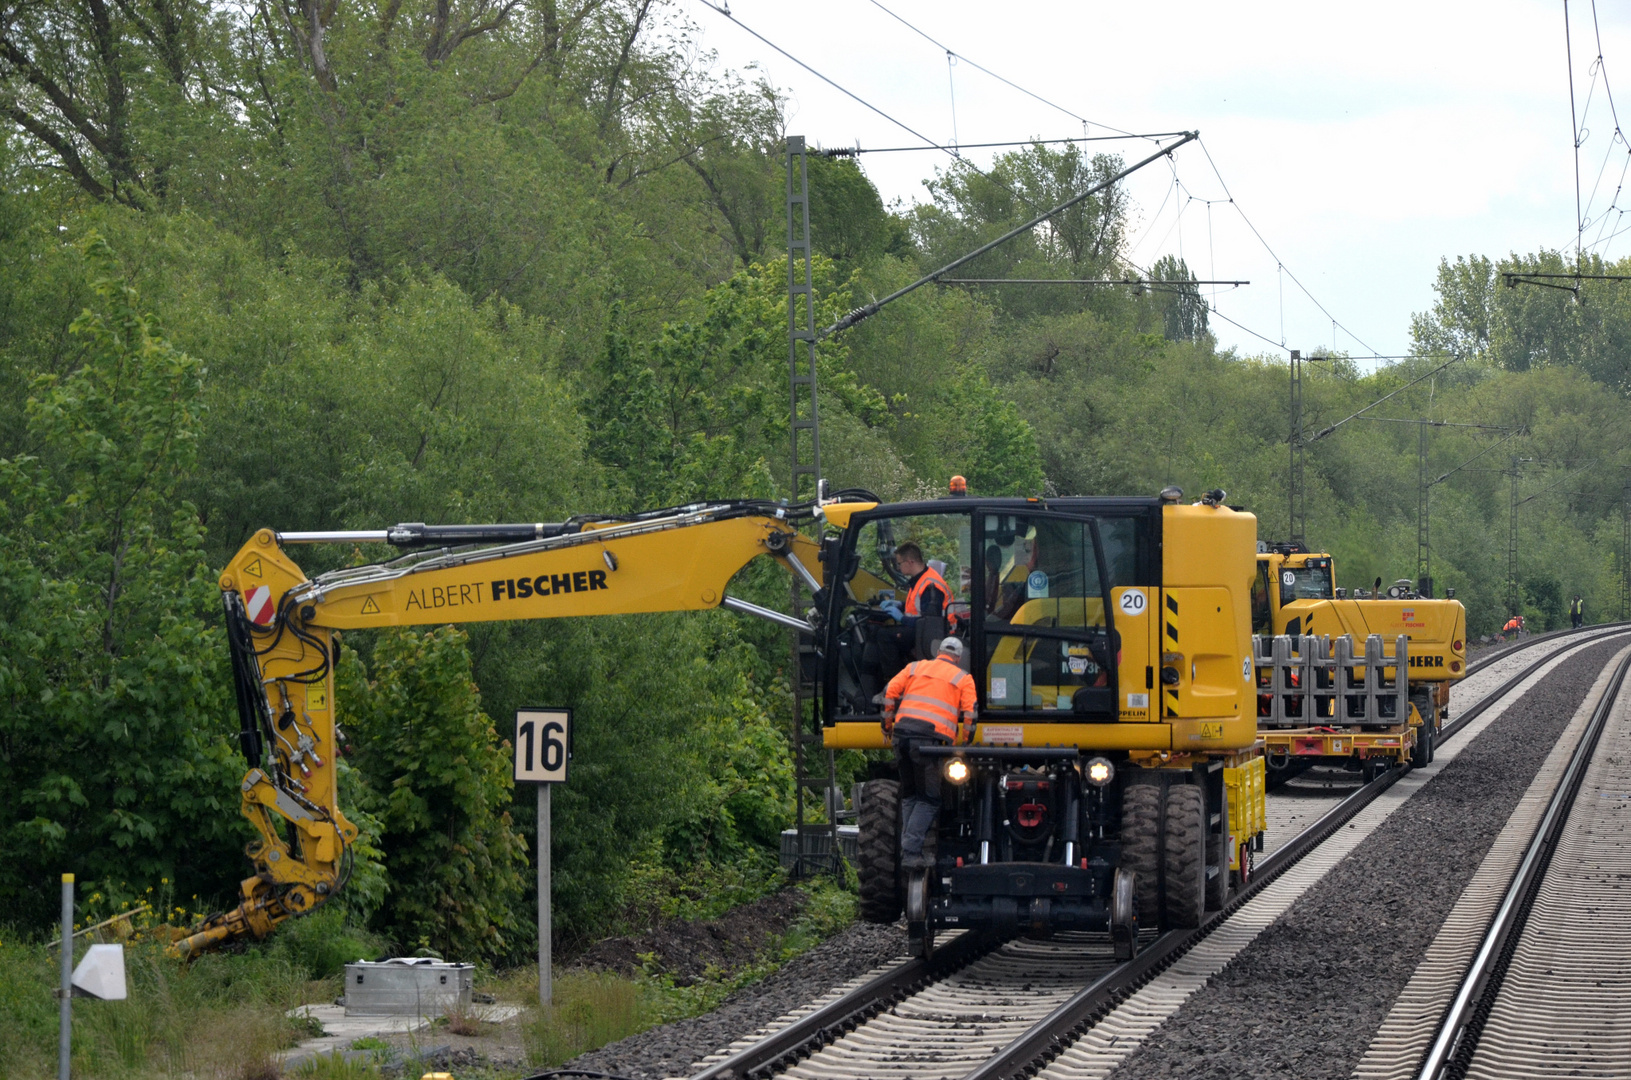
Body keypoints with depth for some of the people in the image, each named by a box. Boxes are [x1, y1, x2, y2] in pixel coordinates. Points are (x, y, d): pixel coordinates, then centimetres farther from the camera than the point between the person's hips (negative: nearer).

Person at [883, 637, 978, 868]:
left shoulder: (915, 667, 21)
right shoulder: (964, 679, 14)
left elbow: (890, 691, 12)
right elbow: (970, 714, 4)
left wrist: (888, 724, 20)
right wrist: (965, 744, 13)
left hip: (903, 732, 4)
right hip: (930, 738, -4)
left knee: (909, 796, 18)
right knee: (929, 799, 2)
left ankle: (908, 847, 12)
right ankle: (911, 852, -11)